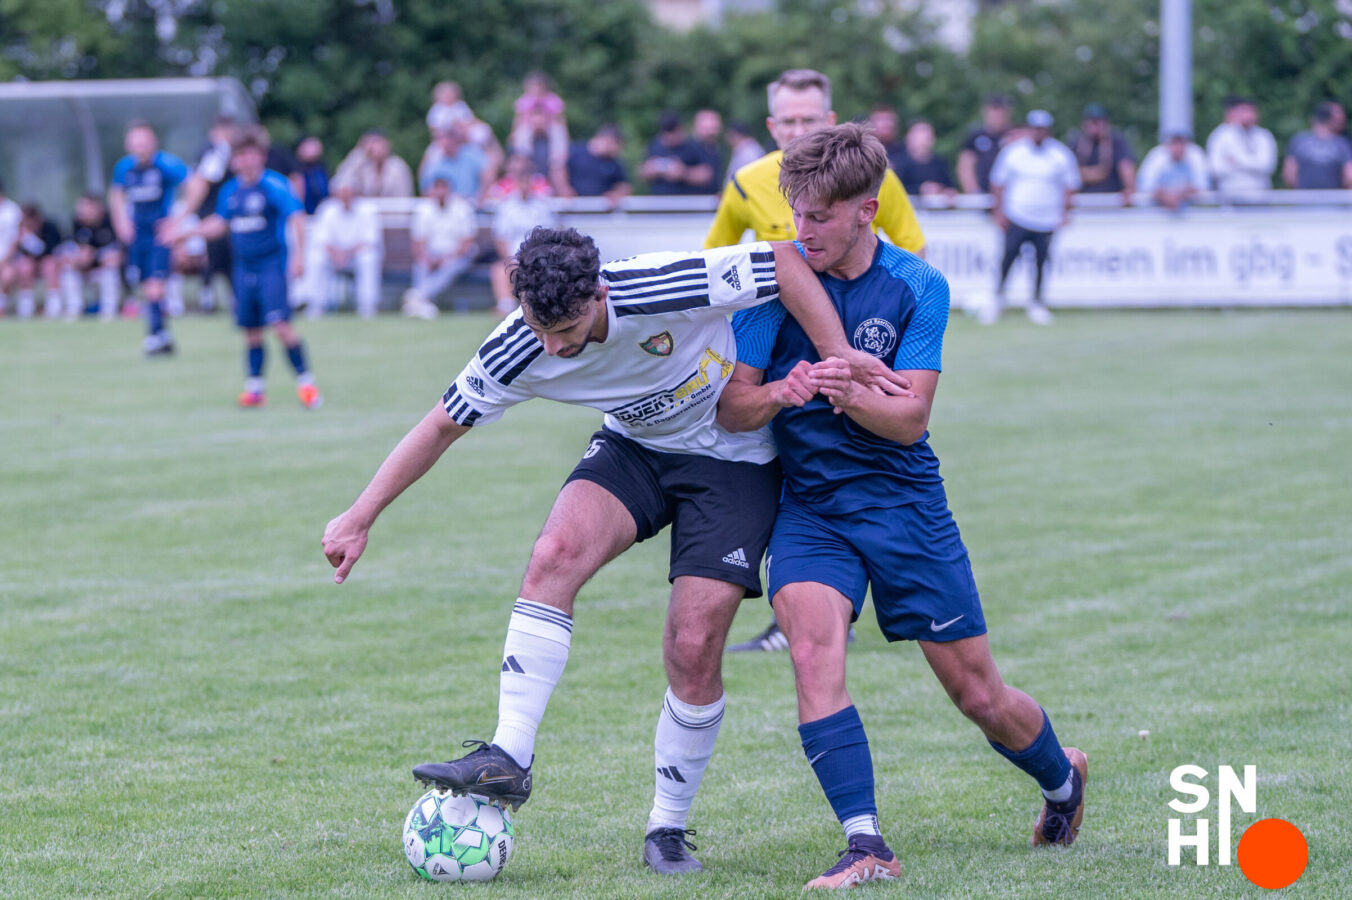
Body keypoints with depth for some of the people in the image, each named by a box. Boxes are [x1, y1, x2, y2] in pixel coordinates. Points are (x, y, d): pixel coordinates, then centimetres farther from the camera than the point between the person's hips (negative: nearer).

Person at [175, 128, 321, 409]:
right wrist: (187, 233, 15)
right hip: (244, 267, 6)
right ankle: (254, 386, 17)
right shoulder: (231, 190, 9)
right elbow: (219, 224, 21)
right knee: (251, 330, 8)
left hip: (271, 265, -6)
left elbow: (296, 217, -15)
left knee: (280, 324, -16)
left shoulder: (275, 184, -11)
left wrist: (298, 254, -23)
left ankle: (305, 382, -7)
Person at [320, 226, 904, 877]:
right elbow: (441, 426, -5)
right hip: (635, 448, 3)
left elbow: (785, 261, -23)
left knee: (693, 651, -11)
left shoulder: (661, 288, -33)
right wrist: (361, 517, -7)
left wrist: (838, 357, -30)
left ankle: (668, 829, 8)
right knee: (556, 552, -27)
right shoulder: (521, 349, -19)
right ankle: (507, 759, -26)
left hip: (734, 458, -3)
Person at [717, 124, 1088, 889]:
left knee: (979, 694, 5)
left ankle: (1063, 776, 38)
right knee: (812, 645, -28)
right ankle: (866, 847, -28)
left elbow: (910, 417, -12)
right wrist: (780, 393, -28)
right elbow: (731, 408, -6)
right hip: (809, 504, 0)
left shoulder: (918, 287, -6)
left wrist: (851, 395, -32)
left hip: (904, 502, 0)